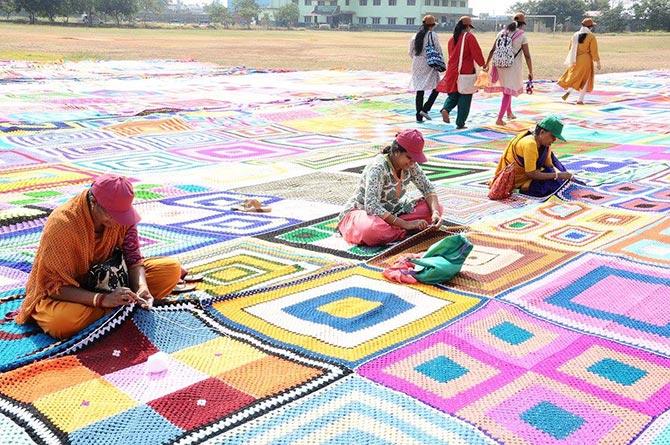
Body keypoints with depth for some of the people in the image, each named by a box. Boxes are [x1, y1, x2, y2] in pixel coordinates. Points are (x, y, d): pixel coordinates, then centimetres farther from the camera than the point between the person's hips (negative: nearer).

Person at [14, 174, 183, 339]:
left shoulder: (121, 214, -14)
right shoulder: (62, 224, -29)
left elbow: (132, 256, -7)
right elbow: (55, 286, -26)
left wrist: (142, 287, -28)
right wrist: (102, 299, -38)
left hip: (109, 280, 4)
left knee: (172, 268, -12)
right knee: (62, 321, -41)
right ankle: (121, 306, -17)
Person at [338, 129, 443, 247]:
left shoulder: (410, 165, -6)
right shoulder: (378, 167, -27)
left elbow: (428, 188, 3)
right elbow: (372, 207, -35)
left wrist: (435, 212, -17)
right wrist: (405, 224, -37)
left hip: (389, 212, 8)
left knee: (437, 208, -9)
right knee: (372, 229, -45)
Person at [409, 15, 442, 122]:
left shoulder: (415, 36, 7)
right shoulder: (433, 35, -8)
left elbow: (411, 53, 11)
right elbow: (438, 50, -7)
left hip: (417, 65, 5)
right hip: (429, 65, -5)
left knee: (419, 91, 8)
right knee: (436, 88, 6)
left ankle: (419, 116, 8)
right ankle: (425, 109, -7)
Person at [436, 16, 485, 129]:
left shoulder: (452, 38, 10)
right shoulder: (469, 37, -9)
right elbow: (477, 53, -11)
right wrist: (482, 65, 1)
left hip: (452, 72, 5)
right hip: (466, 72, -5)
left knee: (453, 94, 17)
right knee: (465, 98, 3)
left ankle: (445, 109, -12)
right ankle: (460, 123, 4)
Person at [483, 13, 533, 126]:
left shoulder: (502, 32, 7)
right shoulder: (522, 35, -7)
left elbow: (492, 50, 10)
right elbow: (527, 56, -8)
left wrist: (487, 64, 20)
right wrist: (530, 72, -1)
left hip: (500, 66, 5)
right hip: (513, 67, -5)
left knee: (506, 90, 22)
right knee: (508, 92, 1)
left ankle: (509, 113, 36)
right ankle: (499, 119, -4)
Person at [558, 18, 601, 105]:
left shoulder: (575, 35, 5)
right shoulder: (591, 36, -9)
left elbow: (571, 48, 12)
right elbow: (594, 51, -10)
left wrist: (572, 60, 24)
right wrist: (598, 62, -1)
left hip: (575, 61, 4)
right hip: (586, 61, -4)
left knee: (573, 77, 17)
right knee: (585, 80, 6)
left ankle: (568, 91, -9)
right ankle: (580, 100, 5)